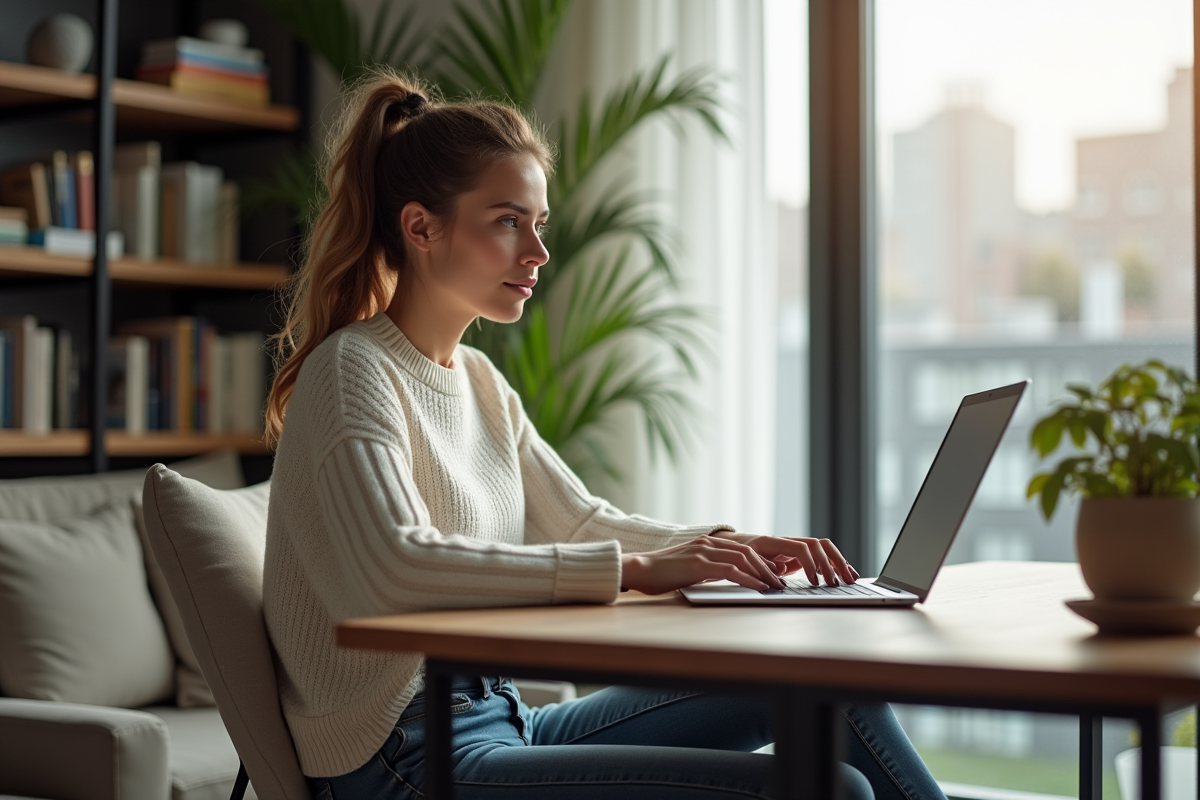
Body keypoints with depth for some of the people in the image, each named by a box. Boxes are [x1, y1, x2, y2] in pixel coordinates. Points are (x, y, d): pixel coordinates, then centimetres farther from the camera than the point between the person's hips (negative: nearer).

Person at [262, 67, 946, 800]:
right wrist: (636, 569, -30)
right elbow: (398, 567, -29)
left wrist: (739, 547, -2)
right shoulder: (353, 373, -12)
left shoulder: (478, 381, 14)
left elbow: (583, 523, 16)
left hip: (499, 728, 9)